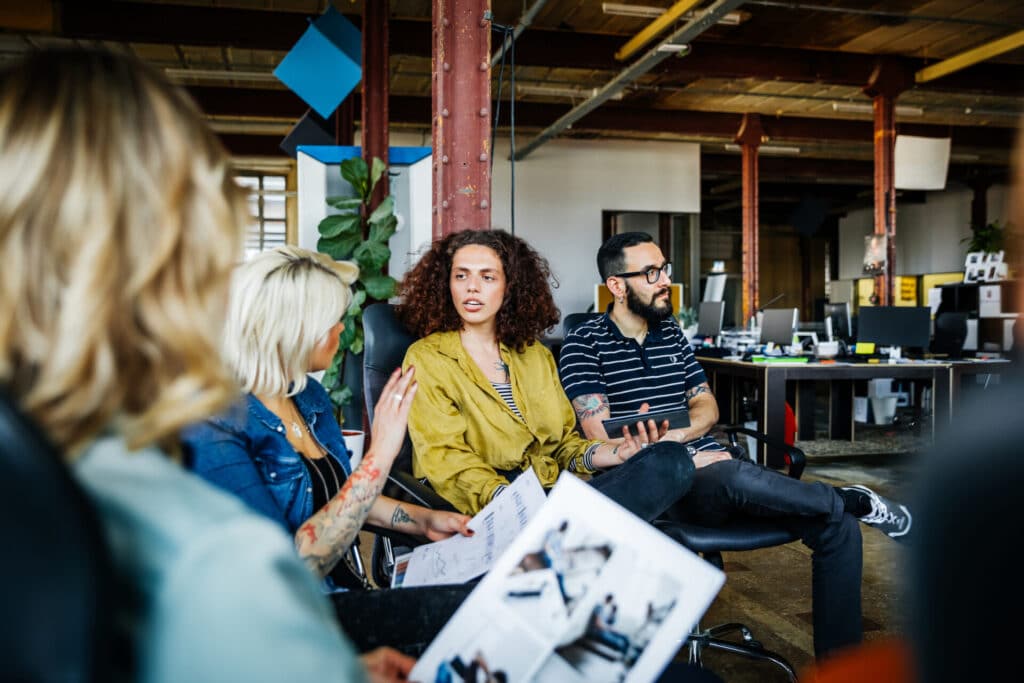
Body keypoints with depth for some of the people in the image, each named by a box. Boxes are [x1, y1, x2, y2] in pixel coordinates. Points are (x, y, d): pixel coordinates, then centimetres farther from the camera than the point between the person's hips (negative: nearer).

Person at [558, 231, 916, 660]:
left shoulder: (671, 333, 18)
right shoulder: (585, 344, -2)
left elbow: (707, 407, 15)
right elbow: (602, 437, -10)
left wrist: (672, 434, -8)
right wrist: (689, 458, -19)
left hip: (712, 468, 7)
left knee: (838, 528, -10)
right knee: (734, 476, -37)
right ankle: (854, 501, -7)